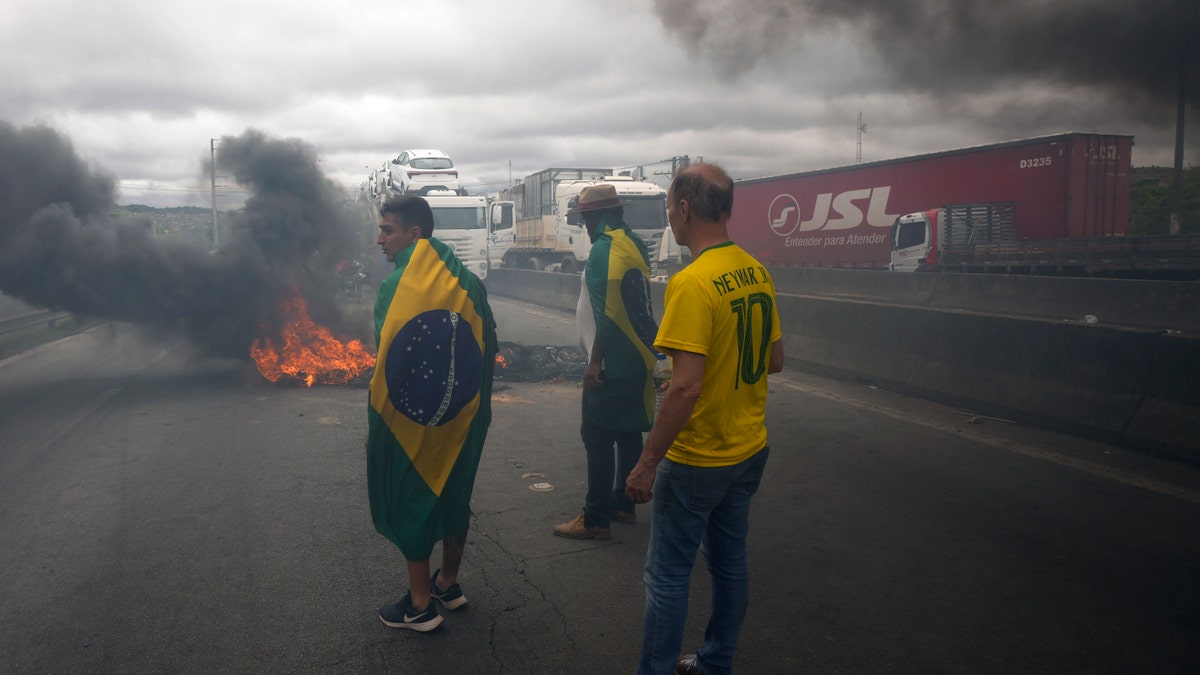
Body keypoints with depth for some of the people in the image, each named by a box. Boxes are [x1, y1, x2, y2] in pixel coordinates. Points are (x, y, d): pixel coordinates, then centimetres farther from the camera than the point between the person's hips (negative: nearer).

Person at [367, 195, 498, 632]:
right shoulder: (466, 281, 0)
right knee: (453, 493, 19)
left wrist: (375, 425, -9)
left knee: (410, 501, 9)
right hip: (462, 417, 5)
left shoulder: (397, 284, -15)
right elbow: (488, 349, 2)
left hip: (409, 418, -5)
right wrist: (467, 395, 13)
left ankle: (420, 604, 17)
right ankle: (449, 584, 34)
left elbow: (389, 362, -18)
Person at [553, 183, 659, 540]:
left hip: (613, 363, -9)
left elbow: (606, 313, -21)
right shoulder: (635, 245, 11)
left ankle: (595, 519, 0)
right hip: (638, 359, 9)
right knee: (628, 432, 15)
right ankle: (623, 503, 27)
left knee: (597, 435, -4)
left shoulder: (604, 249, -15)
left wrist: (595, 361, -18)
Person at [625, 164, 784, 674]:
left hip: (697, 460, -8)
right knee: (730, 562, 20)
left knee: (667, 576, 6)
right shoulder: (757, 272, 2)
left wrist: (647, 462, -19)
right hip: (750, 450, 8)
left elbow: (686, 387, -27)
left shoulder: (692, 283, -23)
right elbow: (774, 361, 11)